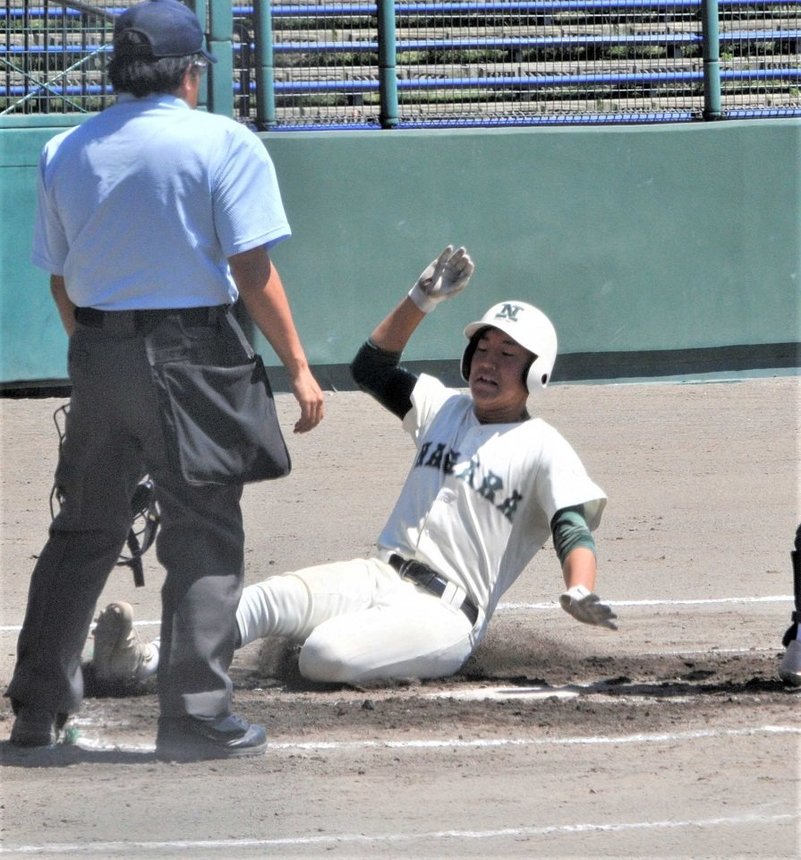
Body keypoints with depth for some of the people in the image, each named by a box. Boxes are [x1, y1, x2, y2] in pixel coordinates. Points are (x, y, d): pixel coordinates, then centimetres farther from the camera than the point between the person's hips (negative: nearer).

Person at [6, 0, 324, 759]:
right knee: (203, 535, 1)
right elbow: (252, 269, -11)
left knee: (82, 532, 14)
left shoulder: (65, 153, 8)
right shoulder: (223, 143, -6)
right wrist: (298, 368, -8)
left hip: (97, 353, 5)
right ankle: (196, 716, -3)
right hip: (192, 349, -5)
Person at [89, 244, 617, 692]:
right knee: (267, 599, -22)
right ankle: (143, 663, -36)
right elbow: (371, 367, 14)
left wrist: (579, 592, -33)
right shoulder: (444, 409, 20)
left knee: (326, 655, -35)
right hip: (379, 576, 6)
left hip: (445, 614, -6)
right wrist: (423, 300, 1)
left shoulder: (543, 450, 1)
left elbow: (574, 527, -12)